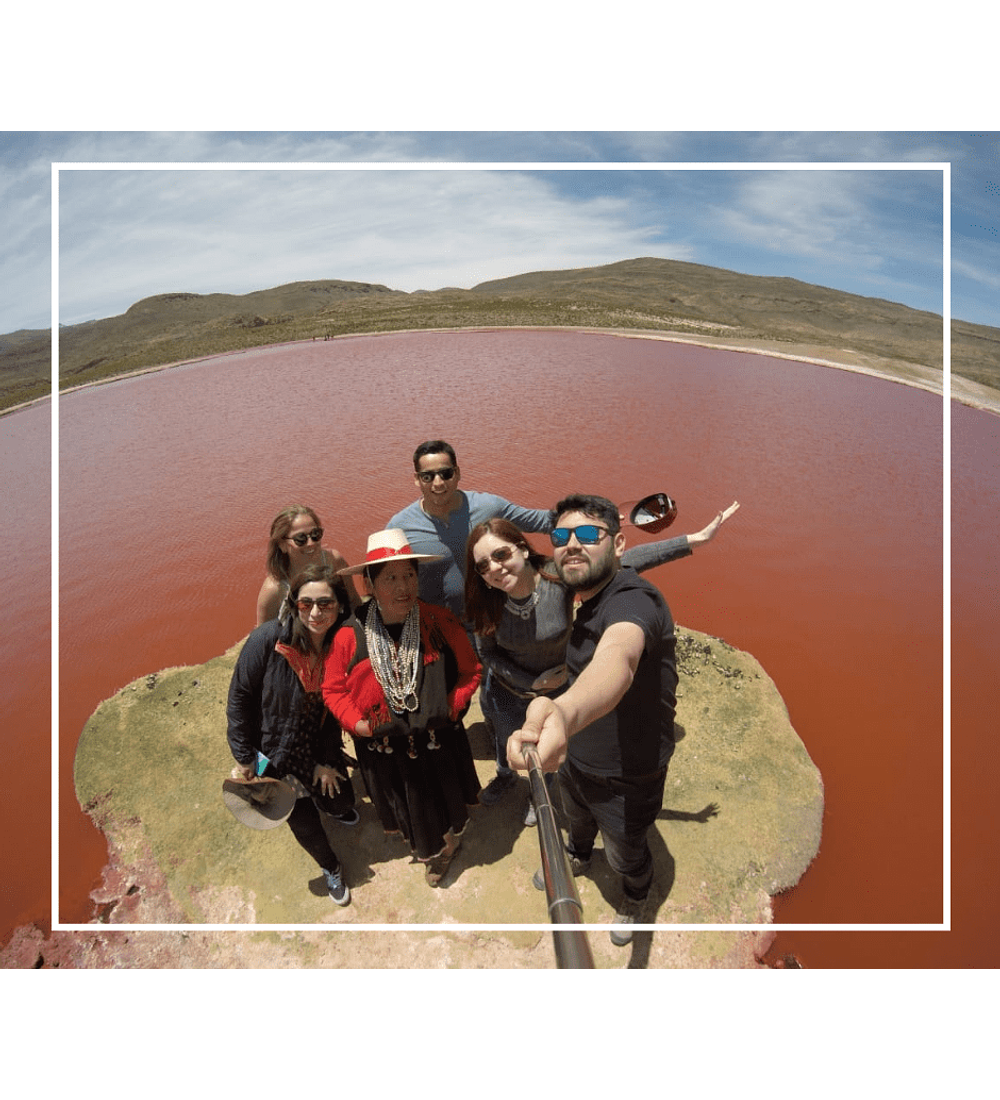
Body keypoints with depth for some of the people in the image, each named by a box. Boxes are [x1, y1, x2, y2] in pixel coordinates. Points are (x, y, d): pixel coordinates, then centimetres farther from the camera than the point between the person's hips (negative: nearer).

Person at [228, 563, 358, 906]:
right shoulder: (269, 638, -27)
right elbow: (239, 698, -16)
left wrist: (328, 762, -5)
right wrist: (243, 759, -11)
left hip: (320, 748, 2)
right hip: (275, 752, -2)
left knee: (340, 801, 19)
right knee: (304, 823, 12)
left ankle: (334, 808, 61)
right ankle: (330, 868, 46)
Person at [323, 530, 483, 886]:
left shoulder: (440, 623, -19)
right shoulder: (350, 637, -19)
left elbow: (470, 671, -8)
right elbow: (333, 690, -6)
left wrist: (449, 710, -18)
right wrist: (364, 725, -16)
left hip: (440, 742, 0)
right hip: (386, 750, 1)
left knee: (446, 797, 26)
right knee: (408, 806, 27)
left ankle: (449, 840, 62)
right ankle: (427, 851, 61)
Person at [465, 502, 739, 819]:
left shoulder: (559, 576, -34)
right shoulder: (487, 602, -28)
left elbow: (626, 560, -34)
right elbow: (487, 653, -12)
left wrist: (695, 540, -34)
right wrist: (533, 683, -18)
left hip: (557, 690, -1)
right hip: (507, 690, 1)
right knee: (508, 745, 29)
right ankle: (505, 775, 65)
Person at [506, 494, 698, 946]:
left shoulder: (633, 599, -37)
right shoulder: (588, 602, -5)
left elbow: (617, 658, -61)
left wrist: (566, 711, -80)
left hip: (626, 777, -7)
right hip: (576, 758, 7)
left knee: (625, 854, 23)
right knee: (577, 819, 34)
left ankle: (634, 898, 57)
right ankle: (577, 859, 68)